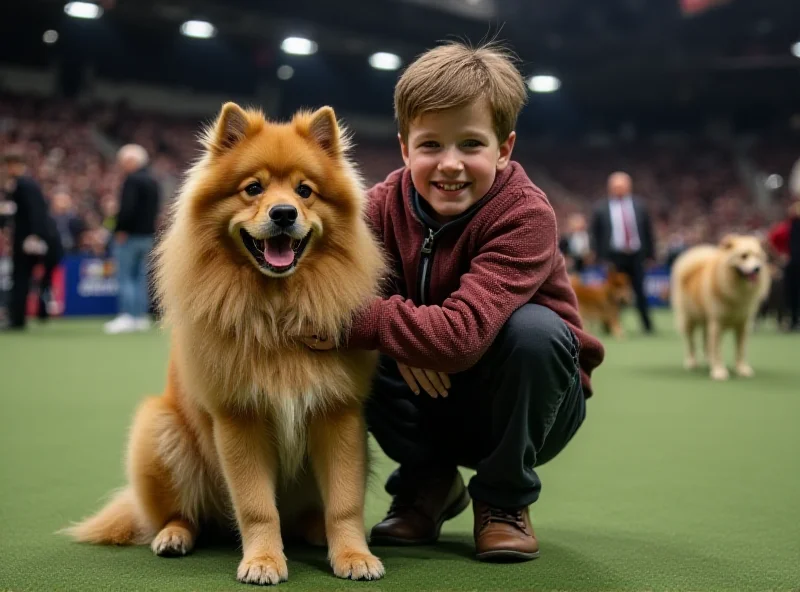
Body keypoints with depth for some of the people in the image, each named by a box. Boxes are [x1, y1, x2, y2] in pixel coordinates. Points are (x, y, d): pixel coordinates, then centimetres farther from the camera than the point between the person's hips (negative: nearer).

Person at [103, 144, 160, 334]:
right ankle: (141, 316, 12)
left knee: (125, 277, -5)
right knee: (141, 277, 11)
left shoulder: (132, 180, -13)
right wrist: (149, 228, 17)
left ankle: (126, 316, -10)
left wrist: (121, 230, -17)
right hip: (148, 233, 8)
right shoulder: (152, 181, 15)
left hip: (131, 235, -8)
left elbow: (127, 208, -22)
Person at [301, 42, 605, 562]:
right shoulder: (389, 202, -10)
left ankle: (504, 499, -8)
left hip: (530, 402, -3)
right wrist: (406, 339, -33)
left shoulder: (526, 216, -26)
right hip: (432, 393, 3)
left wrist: (352, 321, -39)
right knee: (357, 355, -23)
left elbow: (463, 333, -39)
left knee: (534, 329, -33)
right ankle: (427, 483, 4)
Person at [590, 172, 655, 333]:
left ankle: (647, 324, 10)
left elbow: (648, 230, 11)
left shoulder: (639, 206, 7)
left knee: (640, 290, 3)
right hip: (614, 257, -2)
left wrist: (649, 254, 7)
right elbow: (596, 234, 1)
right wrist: (601, 257, -6)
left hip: (637, 255, 2)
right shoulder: (601, 209, 0)